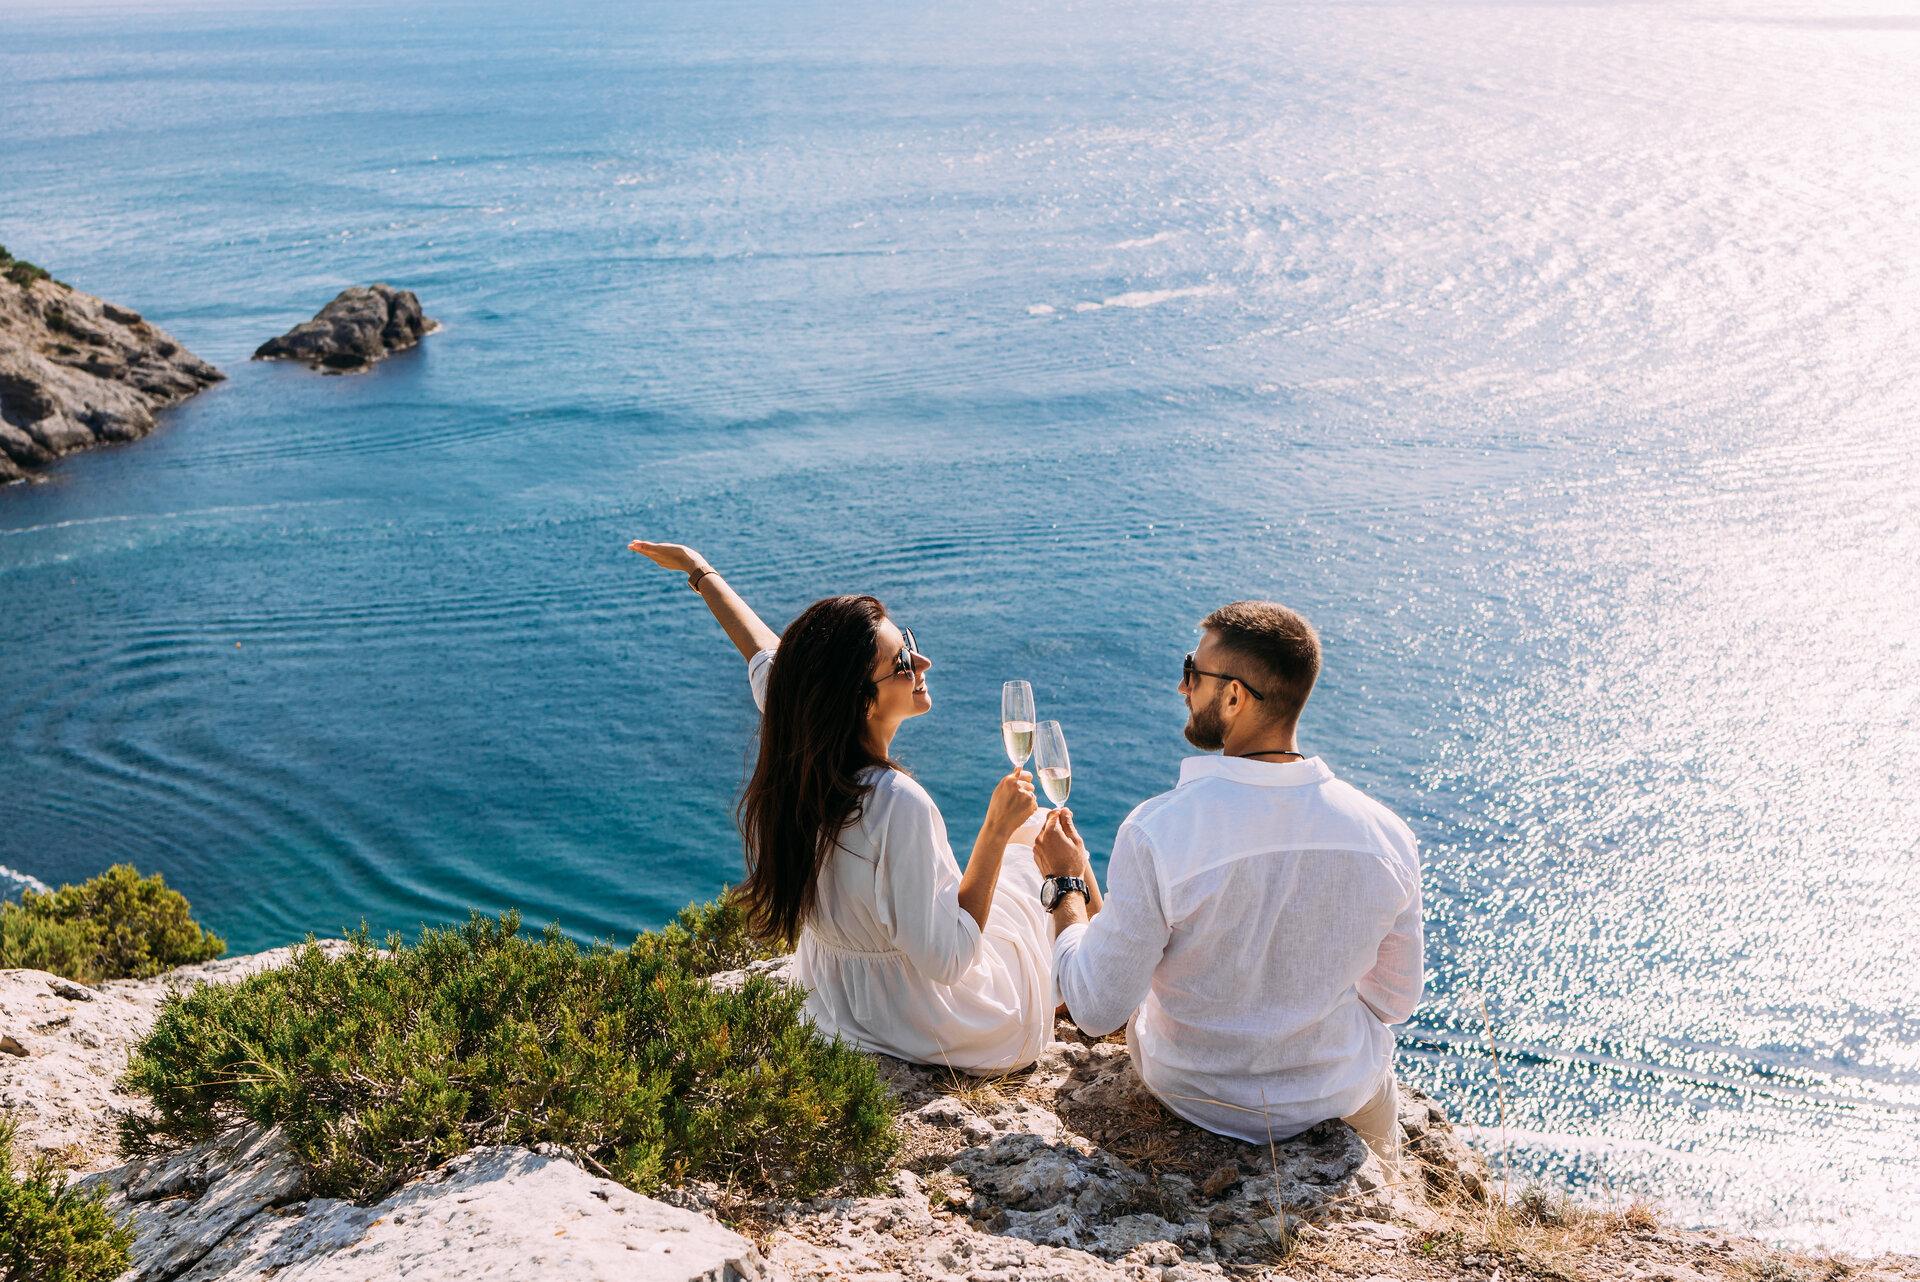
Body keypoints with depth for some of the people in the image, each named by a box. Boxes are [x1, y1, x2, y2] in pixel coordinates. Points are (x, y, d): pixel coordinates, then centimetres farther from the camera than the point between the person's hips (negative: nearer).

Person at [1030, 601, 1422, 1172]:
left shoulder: (1156, 832, -32)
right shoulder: (1386, 834, -21)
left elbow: (1097, 1010, -22)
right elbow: (1395, 1002, -6)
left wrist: (1064, 883, -6)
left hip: (1196, 1094, -1)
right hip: (1342, 1096, 2)